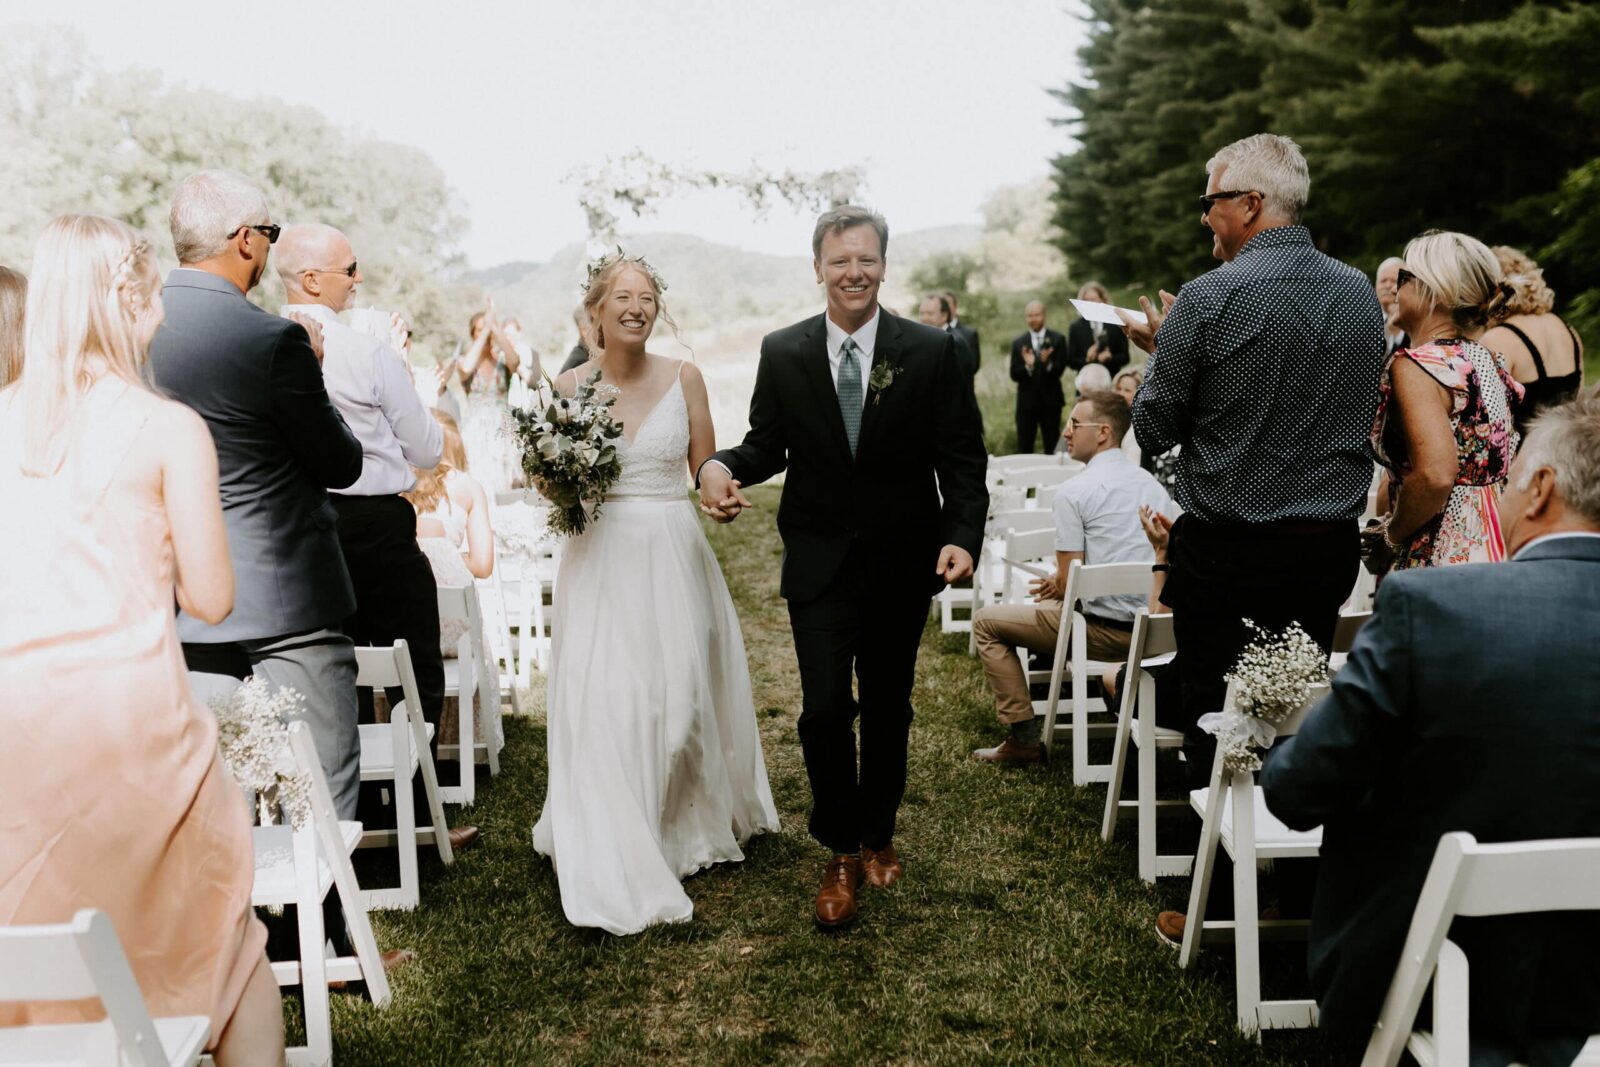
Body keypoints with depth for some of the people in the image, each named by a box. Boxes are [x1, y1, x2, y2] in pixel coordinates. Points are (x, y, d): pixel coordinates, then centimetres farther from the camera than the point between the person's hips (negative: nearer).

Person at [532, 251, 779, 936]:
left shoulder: (683, 378, 2)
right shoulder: (569, 387, 1)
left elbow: (708, 469, 6)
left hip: (673, 555, 1)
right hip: (600, 560, 0)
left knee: (680, 697, 6)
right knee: (603, 707, -3)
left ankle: (683, 828, 31)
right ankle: (614, 864, 9)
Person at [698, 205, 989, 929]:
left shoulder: (932, 352, -5)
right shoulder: (783, 353, -1)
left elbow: (962, 457, -4)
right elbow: (766, 444, 5)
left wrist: (963, 535, -18)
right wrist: (721, 468, -17)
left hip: (903, 563, 0)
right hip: (819, 563, 0)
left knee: (887, 707, 14)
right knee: (825, 709, -6)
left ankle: (878, 834, 36)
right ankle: (840, 852, 15)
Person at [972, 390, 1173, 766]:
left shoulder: (1074, 490, -13)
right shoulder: (1153, 485, 10)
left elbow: (1070, 583, -13)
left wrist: (1056, 584, 10)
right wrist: (1062, 580, 22)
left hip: (1106, 630, -8)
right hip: (1153, 626, 8)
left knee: (986, 621, 7)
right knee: (1052, 606, 34)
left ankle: (1024, 739, 5)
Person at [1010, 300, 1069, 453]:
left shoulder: (1057, 339, 3)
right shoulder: (1019, 343, 6)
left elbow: (1060, 370, -5)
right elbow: (1014, 375, 0)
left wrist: (1048, 363, -26)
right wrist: (1027, 365, -20)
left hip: (1050, 400, -1)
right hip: (1026, 401, 1)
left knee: (1053, 447, 2)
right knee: (1024, 448, 2)